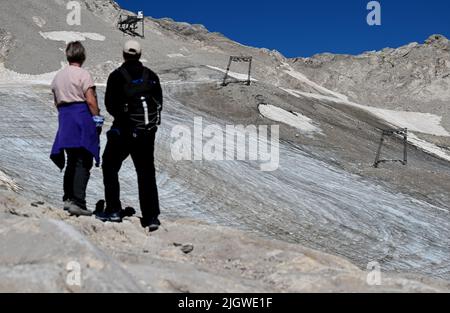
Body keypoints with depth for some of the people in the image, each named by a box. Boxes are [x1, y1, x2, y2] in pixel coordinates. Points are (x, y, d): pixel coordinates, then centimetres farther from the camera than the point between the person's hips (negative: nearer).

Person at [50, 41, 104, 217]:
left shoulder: (57, 77, 16)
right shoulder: (83, 74, -6)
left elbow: (56, 102, 18)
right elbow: (90, 100, -13)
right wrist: (97, 119, -7)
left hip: (65, 119, 7)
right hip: (82, 117, -7)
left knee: (72, 162, 16)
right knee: (83, 163, -8)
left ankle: (68, 198, 19)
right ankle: (77, 202, -14)